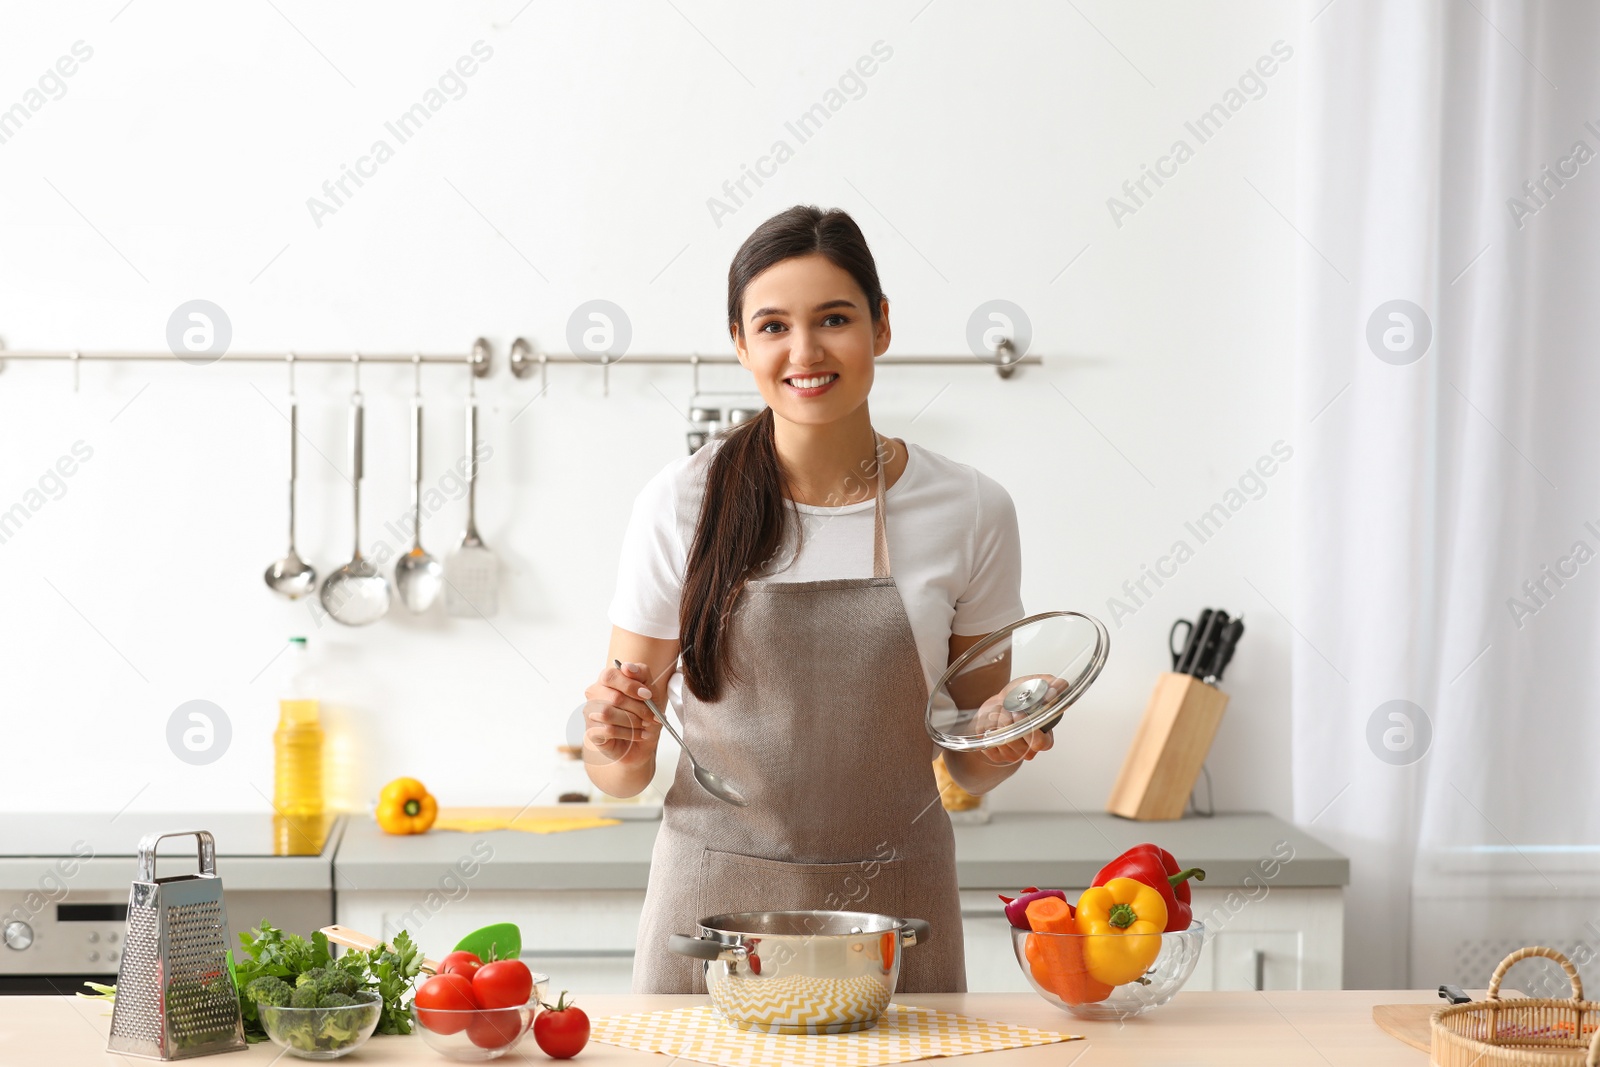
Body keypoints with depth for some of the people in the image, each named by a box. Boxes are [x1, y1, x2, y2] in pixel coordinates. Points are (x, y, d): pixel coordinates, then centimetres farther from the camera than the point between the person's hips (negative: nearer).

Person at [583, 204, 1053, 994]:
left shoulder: (969, 511, -1)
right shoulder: (681, 505, -4)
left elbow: (968, 766, 8)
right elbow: (620, 773, 1)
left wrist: (1007, 742, -12)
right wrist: (618, 746, -20)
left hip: (894, 914, 1)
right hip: (713, 904, -1)